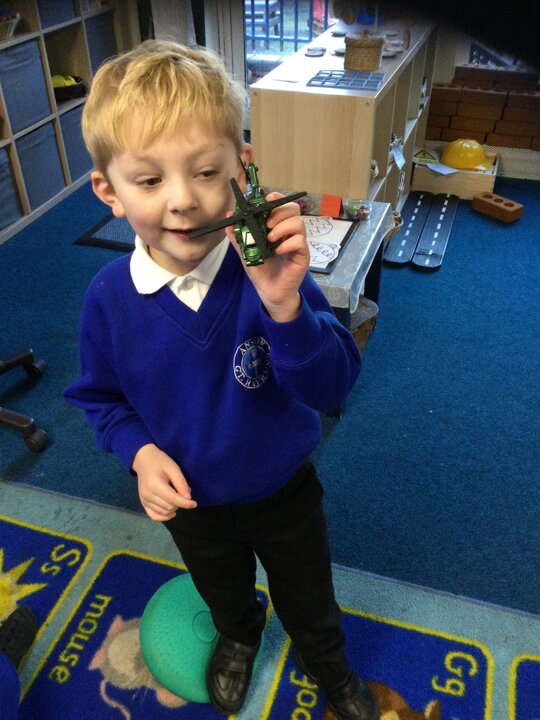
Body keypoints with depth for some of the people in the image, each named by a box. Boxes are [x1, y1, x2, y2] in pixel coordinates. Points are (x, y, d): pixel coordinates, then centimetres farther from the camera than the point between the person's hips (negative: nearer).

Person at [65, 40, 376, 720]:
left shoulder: (273, 272, -29)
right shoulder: (110, 297, -22)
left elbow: (331, 388, -33)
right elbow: (100, 395, -5)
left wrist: (284, 308, -50)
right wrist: (140, 452, -23)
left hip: (284, 490, -1)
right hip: (192, 499, 2)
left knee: (308, 597, 26)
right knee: (222, 590, 34)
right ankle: (238, 638, 70)